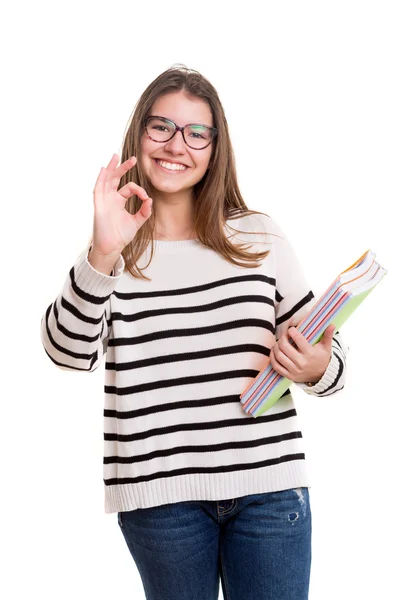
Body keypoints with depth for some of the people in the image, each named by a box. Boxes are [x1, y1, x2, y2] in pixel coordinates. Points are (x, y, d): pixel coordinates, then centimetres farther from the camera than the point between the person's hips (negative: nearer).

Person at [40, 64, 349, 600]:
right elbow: (69, 354, -12)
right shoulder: (110, 254, 3)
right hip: (160, 495, -1)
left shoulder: (260, 236, 7)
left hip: (270, 485, 1)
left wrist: (316, 368, -12)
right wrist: (103, 255, -26)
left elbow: (327, 350, 11)